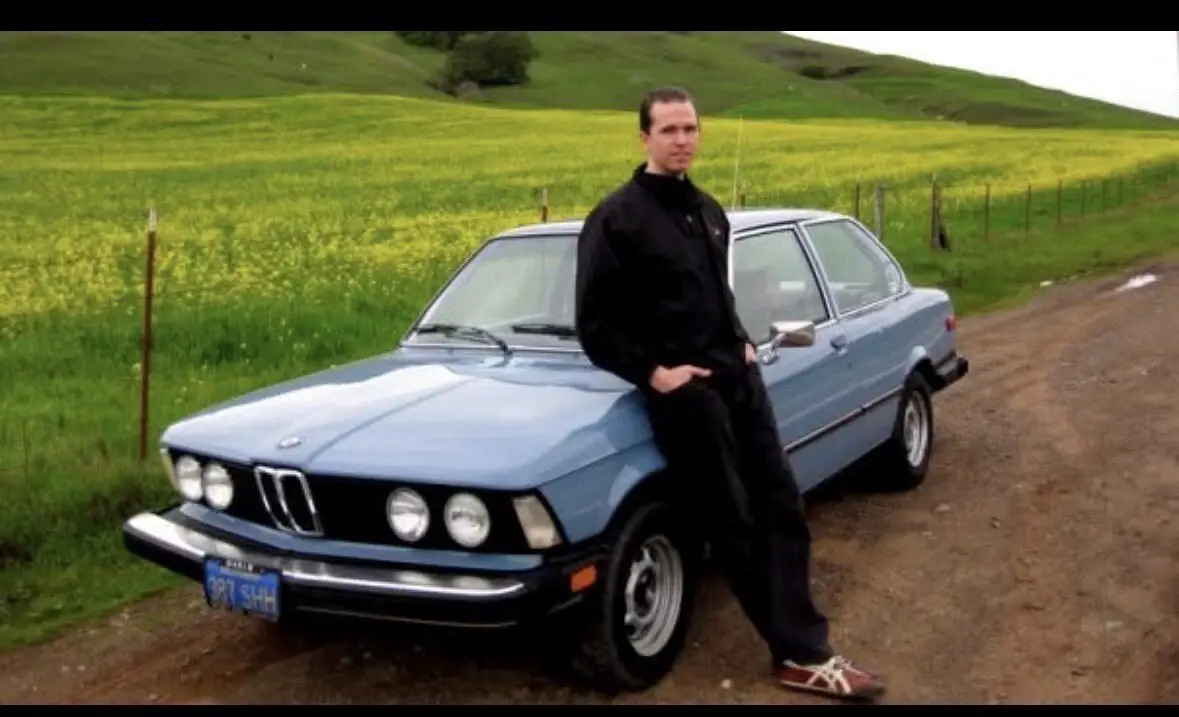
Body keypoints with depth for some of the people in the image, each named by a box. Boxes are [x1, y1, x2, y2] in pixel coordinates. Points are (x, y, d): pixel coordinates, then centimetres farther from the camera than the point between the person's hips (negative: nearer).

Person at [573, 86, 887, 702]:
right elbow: (594, 325, -10)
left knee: (780, 506, 6)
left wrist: (743, 342, 10)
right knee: (734, 523, -1)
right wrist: (652, 373, -16)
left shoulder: (708, 211, 14)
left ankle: (805, 654, 14)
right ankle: (799, 652, 10)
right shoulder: (617, 218, -8)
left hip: (738, 376, 8)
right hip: (682, 389, -7)